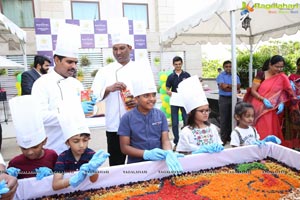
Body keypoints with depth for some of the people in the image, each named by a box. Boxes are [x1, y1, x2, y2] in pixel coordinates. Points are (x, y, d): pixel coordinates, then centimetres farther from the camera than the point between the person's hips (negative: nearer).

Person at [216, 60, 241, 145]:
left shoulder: (235, 76, 12)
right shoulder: (221, 76, 1)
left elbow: (238, 86, -2)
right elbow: (223, 87, -14)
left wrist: (228, 85, -13)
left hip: (233, 98, 4)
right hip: (224, 99, -3)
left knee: (232, 118, 7)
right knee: (224, 119, -1)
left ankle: (230, 136, 19)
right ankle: (223, 138, 5)